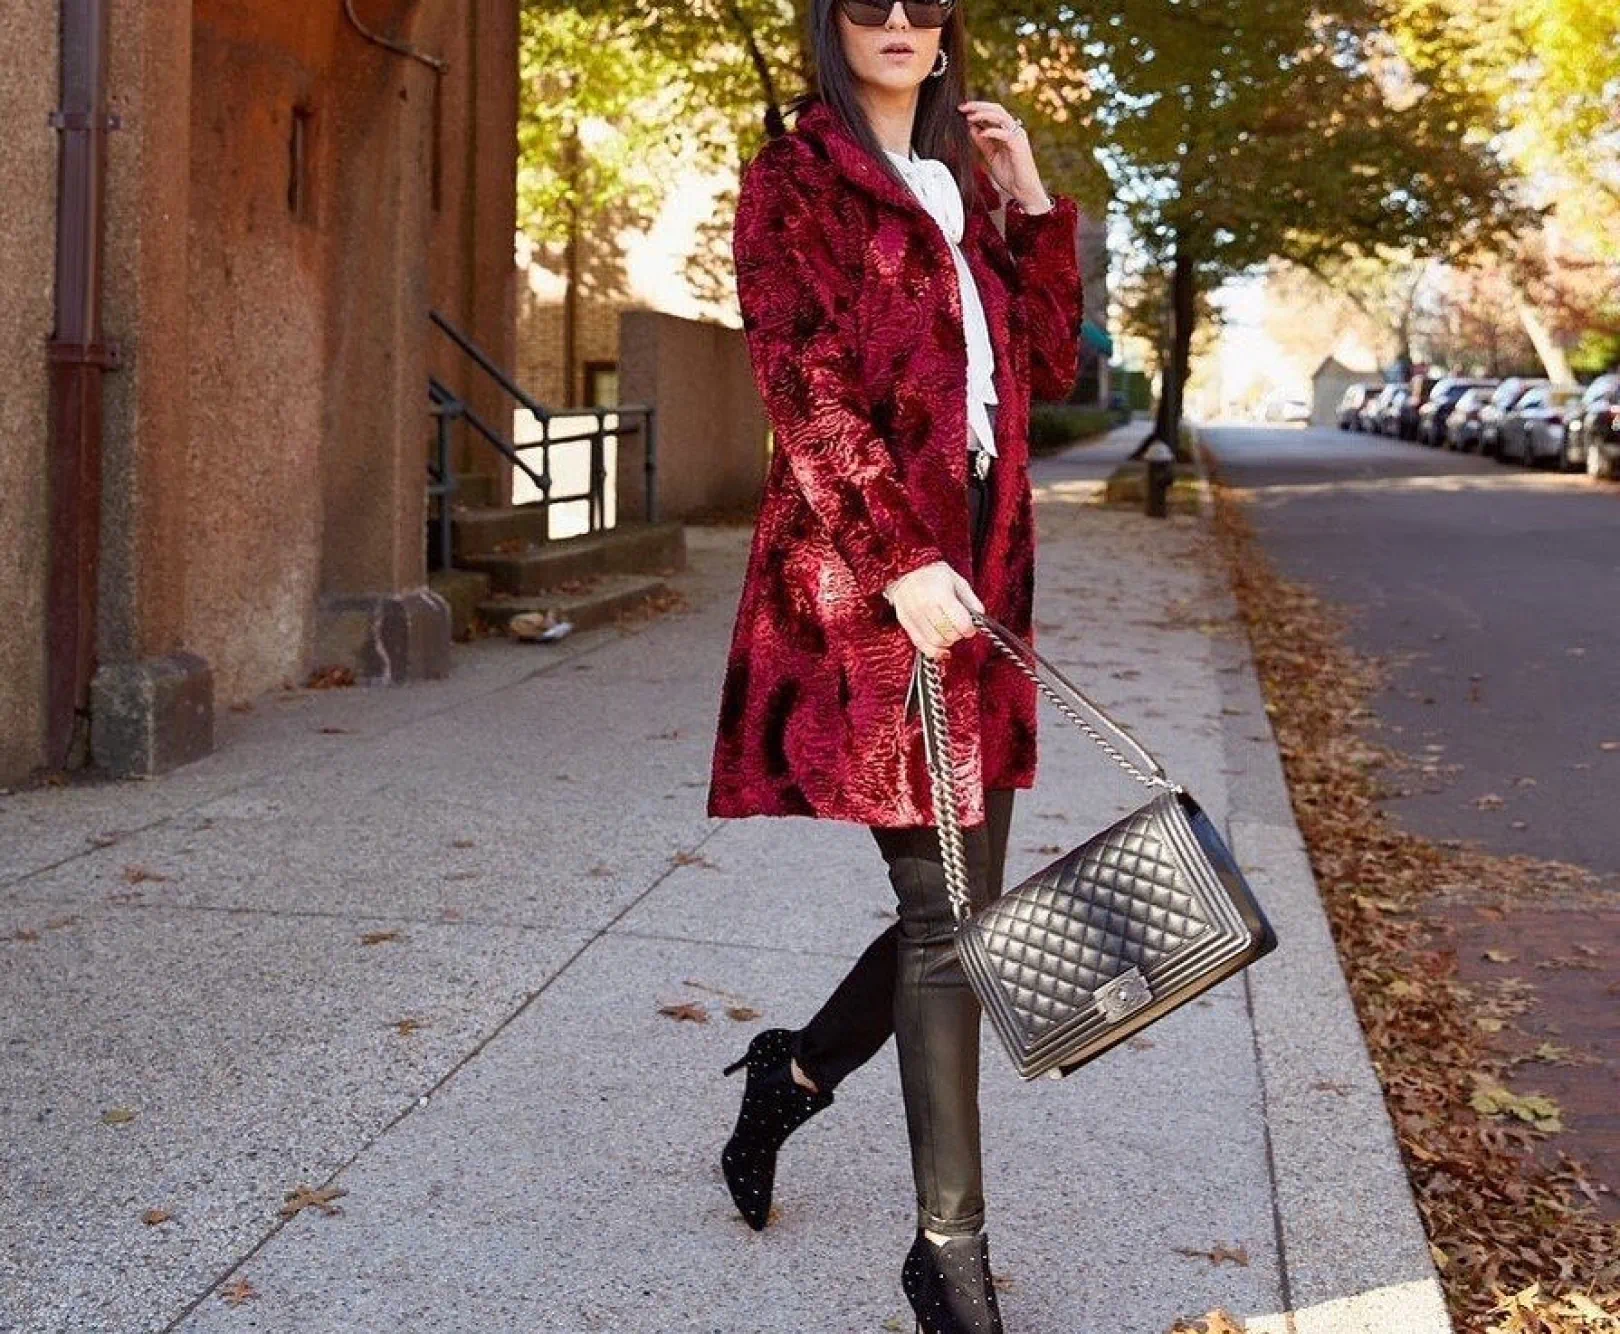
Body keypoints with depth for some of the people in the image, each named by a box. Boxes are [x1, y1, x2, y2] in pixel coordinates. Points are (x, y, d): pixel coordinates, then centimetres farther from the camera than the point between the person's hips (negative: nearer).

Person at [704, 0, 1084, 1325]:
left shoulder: (962, 186, 20)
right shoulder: (792, 182, 0)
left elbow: (1050, 366, 16)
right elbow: (805, 385, -11)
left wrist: (1031, 200, 9)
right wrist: (898, 560, -20)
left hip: (976, 569, 7)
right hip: (860, 572, -7)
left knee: (962, 905, 9)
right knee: (946, 913, -5)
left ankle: (794, 1072, 34)